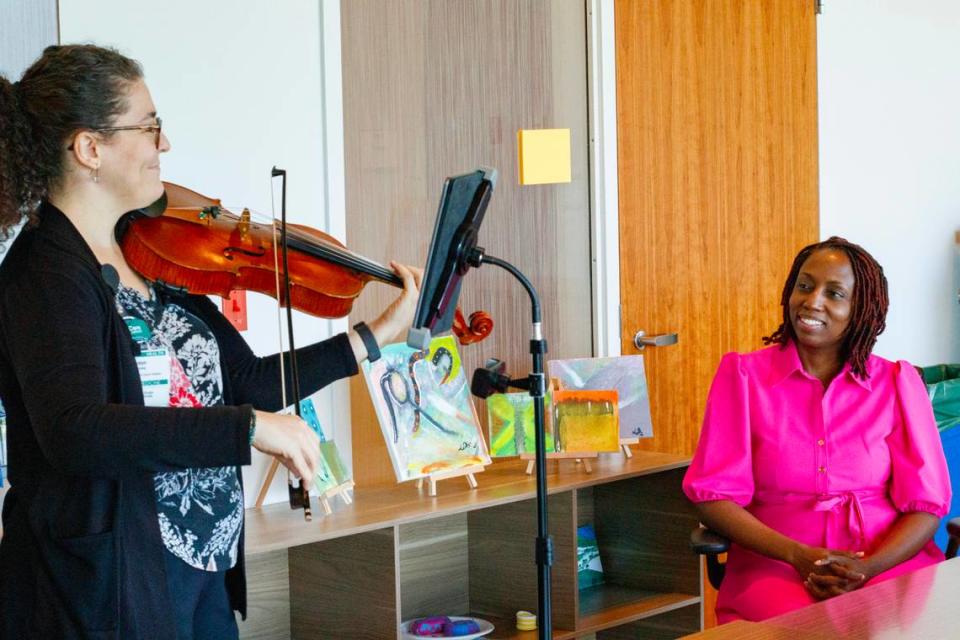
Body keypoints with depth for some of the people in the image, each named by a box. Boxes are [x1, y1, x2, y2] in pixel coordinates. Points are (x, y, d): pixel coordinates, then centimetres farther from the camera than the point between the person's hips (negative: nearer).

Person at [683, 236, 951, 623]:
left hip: (888, 560, 2)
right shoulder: (742, 374, 5)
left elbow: (925, 504, 4)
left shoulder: (897, 383, 8)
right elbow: (713, 496, -1)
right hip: (776, 565, -1)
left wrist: (866, 569, -15)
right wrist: (799, 555, -15)